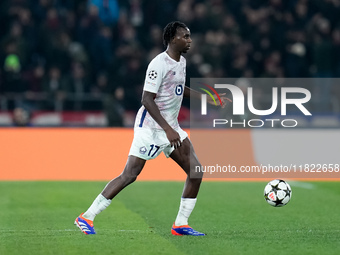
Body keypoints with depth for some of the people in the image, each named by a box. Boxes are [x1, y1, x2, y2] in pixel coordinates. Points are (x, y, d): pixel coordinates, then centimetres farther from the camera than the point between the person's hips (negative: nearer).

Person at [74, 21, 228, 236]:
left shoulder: (181, 61, 10)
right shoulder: (159, 64, -17)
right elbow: (147, 100, -22)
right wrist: (167, 129, -28)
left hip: (171, 127, 9)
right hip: (151, 127, -9)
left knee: (196, 171, -1)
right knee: (130, 174, -10)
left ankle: (181, 224, 6)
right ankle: (86, 218, -3)